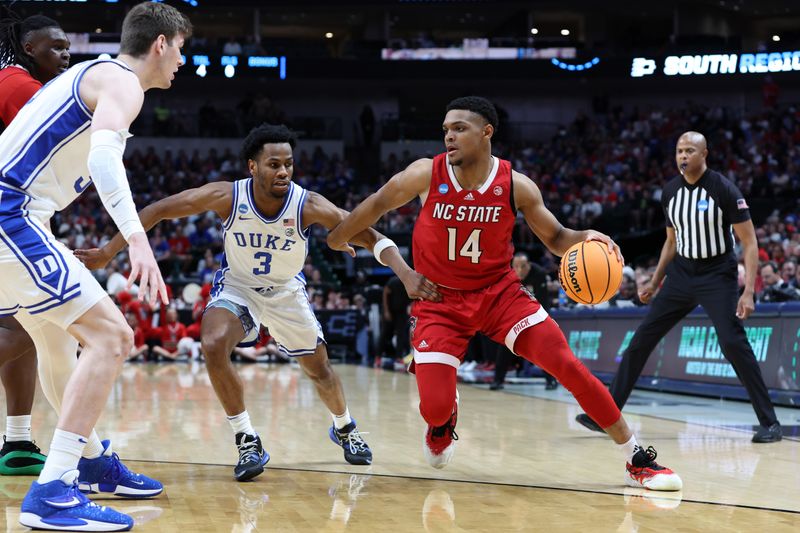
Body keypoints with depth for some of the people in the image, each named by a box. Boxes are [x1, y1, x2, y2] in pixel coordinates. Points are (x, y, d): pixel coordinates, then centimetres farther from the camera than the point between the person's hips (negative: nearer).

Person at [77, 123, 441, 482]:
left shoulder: (309, 205, -28)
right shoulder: (227, 197, -28)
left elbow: (369, 237, -26)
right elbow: (158, 211, -19)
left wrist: (406, 274, -42)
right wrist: (109, 251, -21)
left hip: (287, 291, 1)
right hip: (237, 286, -1)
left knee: (318, 369, 11)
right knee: (213, 346, -29)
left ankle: (344, 428, 45)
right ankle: (247, 442, -13)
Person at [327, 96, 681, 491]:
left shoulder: (516, 186, -11)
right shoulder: (427, 175, -13)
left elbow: (555, 238, 0)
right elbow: (379, 204, 4)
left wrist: (586, 238, -22)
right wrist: (339, 237, 17)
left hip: (499, 292, 0)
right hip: (440, 300, 0)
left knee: (567, 365, -14)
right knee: (434, 407, -13)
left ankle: (637, 459, -3)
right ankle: (443, 420, 30)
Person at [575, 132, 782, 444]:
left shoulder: (724, 190, -15)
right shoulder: (670, 192, 3)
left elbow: (750, 243, -14)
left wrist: (748, 292, -23)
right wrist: (654, 283, 14)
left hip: (717, 276, -6)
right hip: (682, 274, 6)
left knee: (733, 343, -20)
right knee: (641, 339, 2)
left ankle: (770, 423, -10)